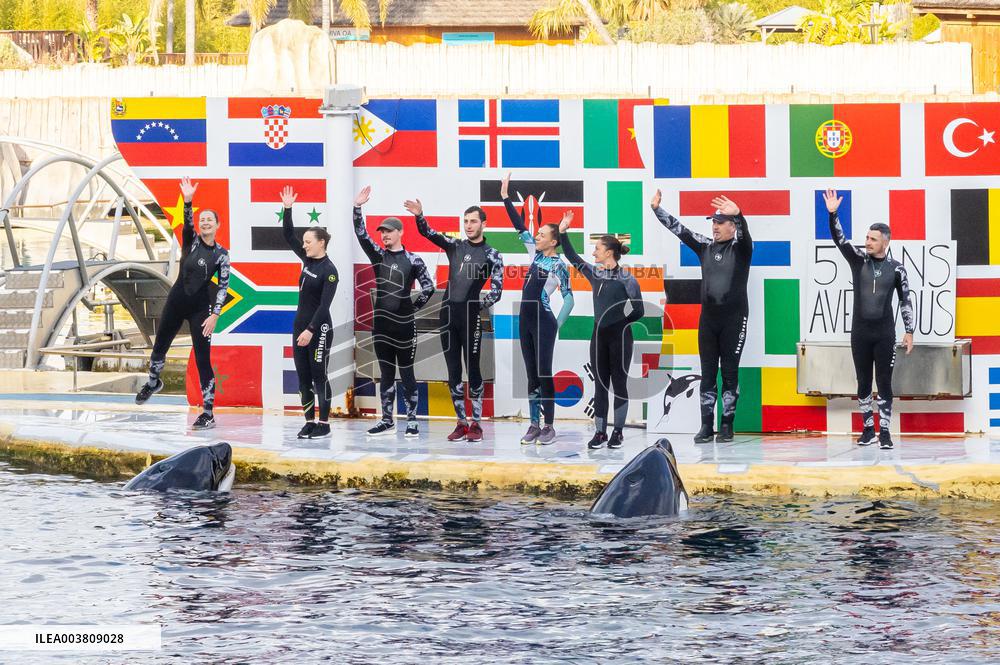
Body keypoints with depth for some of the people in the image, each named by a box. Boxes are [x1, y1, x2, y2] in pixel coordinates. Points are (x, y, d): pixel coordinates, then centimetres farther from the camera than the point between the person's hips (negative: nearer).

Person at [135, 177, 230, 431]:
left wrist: (215, 315, -16)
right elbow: (186, 223, -20)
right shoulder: (191, 241, 0)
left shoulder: (221, 254, -4)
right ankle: (153, 383, 50)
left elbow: (223, 286, -7)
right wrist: (188, 202, -38)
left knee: (203, 360, -6)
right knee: (159, 346, 19)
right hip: (176, 301, 3)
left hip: (200, 308, -3)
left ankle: (208, 414, -3)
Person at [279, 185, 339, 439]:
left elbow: (324, 304, -19)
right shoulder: (308, 260, 7)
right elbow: (288, 236, 12)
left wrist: (311, 330, -24)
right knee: (303, 377, 7)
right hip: (300, 324, 8)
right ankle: (309, 421, 12)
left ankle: (324, 424, 3)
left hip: (319, 328, -8)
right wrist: (287, 209, 3)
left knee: (319, 376, -3)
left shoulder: (329, 271, -14)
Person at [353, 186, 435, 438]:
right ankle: (387, 421, 15)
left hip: (404, 324, -4)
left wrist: (414, 307, 1)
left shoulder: (413, 260, -2)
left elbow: (428, 287, -1)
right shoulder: (378, 255, 7)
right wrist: (357, 207, -12)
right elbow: (361, 234, -3)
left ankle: (412, 421, 6)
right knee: (386, 374, 9)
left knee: (406, 373, 1)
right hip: (381, 323, 4)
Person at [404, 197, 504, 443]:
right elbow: (428, 233, 3)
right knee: (453, 371, 6)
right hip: (448, 314, 4)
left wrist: (479, 307, -12)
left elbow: (496, 291, -3)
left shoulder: (492, 255, 1)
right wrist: (419, 216, -14)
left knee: (472, 369, -2)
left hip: (470, 316, -4)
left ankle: (476, 423, 3)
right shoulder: (455, 246, 13)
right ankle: (461, 422, 12)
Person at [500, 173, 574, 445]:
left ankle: (549, 427, -2)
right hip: (526, 320, 7)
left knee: (544, 373, -6)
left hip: (544, 322, -7)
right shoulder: (536, 254, 9)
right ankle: (534, 425, 10)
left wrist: (558, 325, -11)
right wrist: (506, 198, 10)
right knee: (531, 374, 7)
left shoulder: (559, 266, -8)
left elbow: (569, 298, -6)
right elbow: (520, 227, 13)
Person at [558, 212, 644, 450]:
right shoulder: (595, 273, 6)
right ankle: (600, 432, 11)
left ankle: (618, 432, 10)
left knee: (619, 383, 3)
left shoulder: (626, 279, -10)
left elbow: (639, 311, -7)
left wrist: (619, 322, -5)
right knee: (600, 385, 7)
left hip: (619, 337, -5)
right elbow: (572, 257, 13)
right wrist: (563, 232, 8)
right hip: (599, 336, 5)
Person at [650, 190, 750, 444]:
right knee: (708, 373, 3)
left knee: (730, 373, -1)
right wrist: (656, 209, 2)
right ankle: (707, 425, 4)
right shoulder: (705, 247, 10)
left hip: (734, 318, -4)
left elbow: (744, 231, -23)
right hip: (708, 317, 4)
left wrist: (738, 214, -44)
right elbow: (678, 229, 10)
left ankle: (727, 425, 3)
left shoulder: (741, 248, -2)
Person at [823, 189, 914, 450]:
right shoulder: (858, 259, 2)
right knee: (864, 383, 7)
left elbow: (905, 301, 3)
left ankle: (884, 432, 2)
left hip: (885, 334, -2)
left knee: (884, 383, -2)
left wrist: (909, 332, -2)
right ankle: (868, 430, 17)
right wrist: (832, 214, -24)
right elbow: (839, 239, -9)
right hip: (860, 332, 2)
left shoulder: (896, 269, -1)